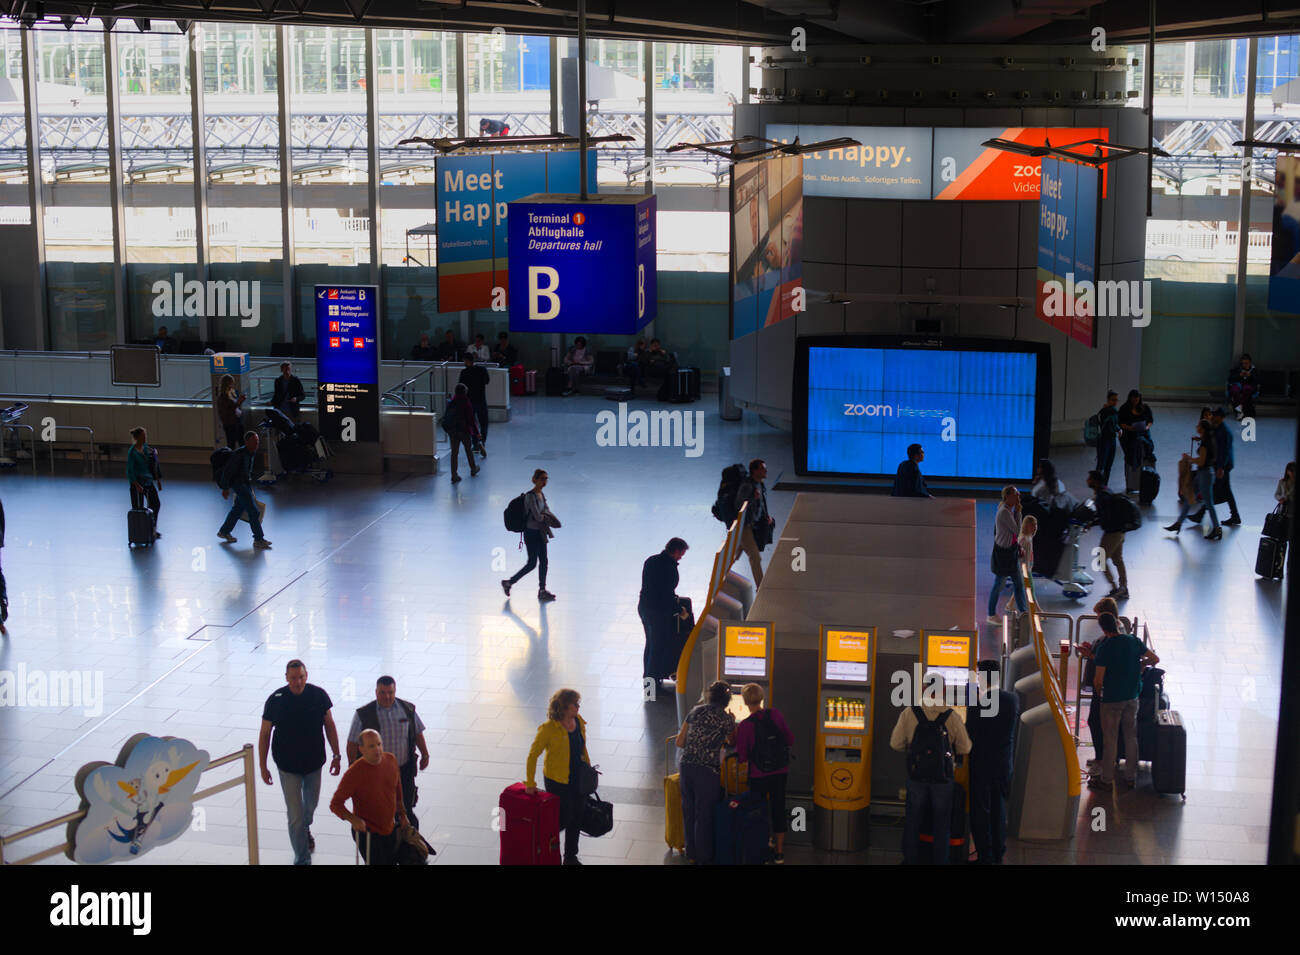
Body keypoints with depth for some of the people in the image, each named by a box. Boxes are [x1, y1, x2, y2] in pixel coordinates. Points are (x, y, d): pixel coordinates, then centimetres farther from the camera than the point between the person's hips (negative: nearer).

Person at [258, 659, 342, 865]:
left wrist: (336, 756, 2)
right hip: (288, 767, -3)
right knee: (295, 815, -3)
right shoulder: (276, 700, -17)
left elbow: (329, 725, 1)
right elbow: (265, 734, -7)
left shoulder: (319, 695, -12)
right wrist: (262, 766, -5)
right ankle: (302, 859, 10)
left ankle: (305, 828, 57)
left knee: (311, 803, 24)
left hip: (314, 763, 3)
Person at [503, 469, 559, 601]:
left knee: (543, 562, 10)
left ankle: (542, 591, 19)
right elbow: (537, 516, -25)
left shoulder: (541, 495, 7)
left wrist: (543, 516, -10)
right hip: (531, 532, -8)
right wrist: (545, 517, -5)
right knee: (532, 563, 0)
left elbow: (547, 511, 12)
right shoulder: (530, 496, -21)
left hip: (540, 532, 8)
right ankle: (509, 583, 14)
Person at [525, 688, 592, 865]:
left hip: (578, 778, 6)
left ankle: (571, 857, 30)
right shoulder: (548, 728, -21)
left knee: (577, 818, 13)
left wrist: (589, 769, 15)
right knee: (564, 818, 0)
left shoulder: (579, 722, -1)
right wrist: (530, 783, -13)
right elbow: (533, 755, -15)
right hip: (557, 781, -6)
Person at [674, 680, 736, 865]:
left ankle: (691, 852, 30)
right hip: (708, 770, -4)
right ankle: (703, 857, 16)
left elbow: (680, 742, 9)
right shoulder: (726, 719, -3)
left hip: (687, 766, 4)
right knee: (704, 814, 6)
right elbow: (732, 742, 16)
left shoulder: (695, 712, 7)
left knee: (689, 810, 17)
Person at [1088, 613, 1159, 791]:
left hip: (1112, 699, -5)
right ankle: (1131, 777, 23)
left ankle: (1105, 780, 14)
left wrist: (1098, 690, 3)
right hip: (1132, 696, 5)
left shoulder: (1104, 649, -18)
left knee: (1110, 740, 5)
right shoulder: (1133, 641, -4)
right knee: (1131, 737, 15)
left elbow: (1098, 680, -18)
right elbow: (1155, 659, 4)